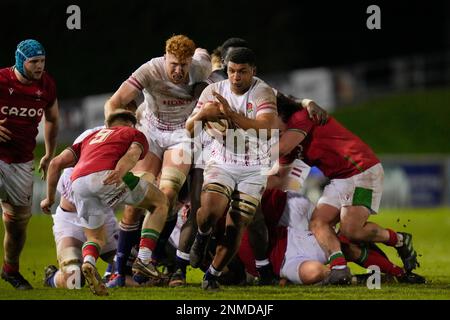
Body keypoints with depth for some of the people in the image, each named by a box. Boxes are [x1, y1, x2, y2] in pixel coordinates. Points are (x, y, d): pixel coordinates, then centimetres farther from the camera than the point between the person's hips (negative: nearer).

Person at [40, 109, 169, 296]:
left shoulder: (91, 137, 39)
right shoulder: (135, 134, 27)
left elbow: (57, 163, 28)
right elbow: (132, 154, 1)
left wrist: (50, 197, 36)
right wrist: (119, 172, -18)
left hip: (78, 183, 5)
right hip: (104, 176, -4)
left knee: (96, 239, 22)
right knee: (160, 202, 17)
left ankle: (88, 262, -14)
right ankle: (143, 260, 4)